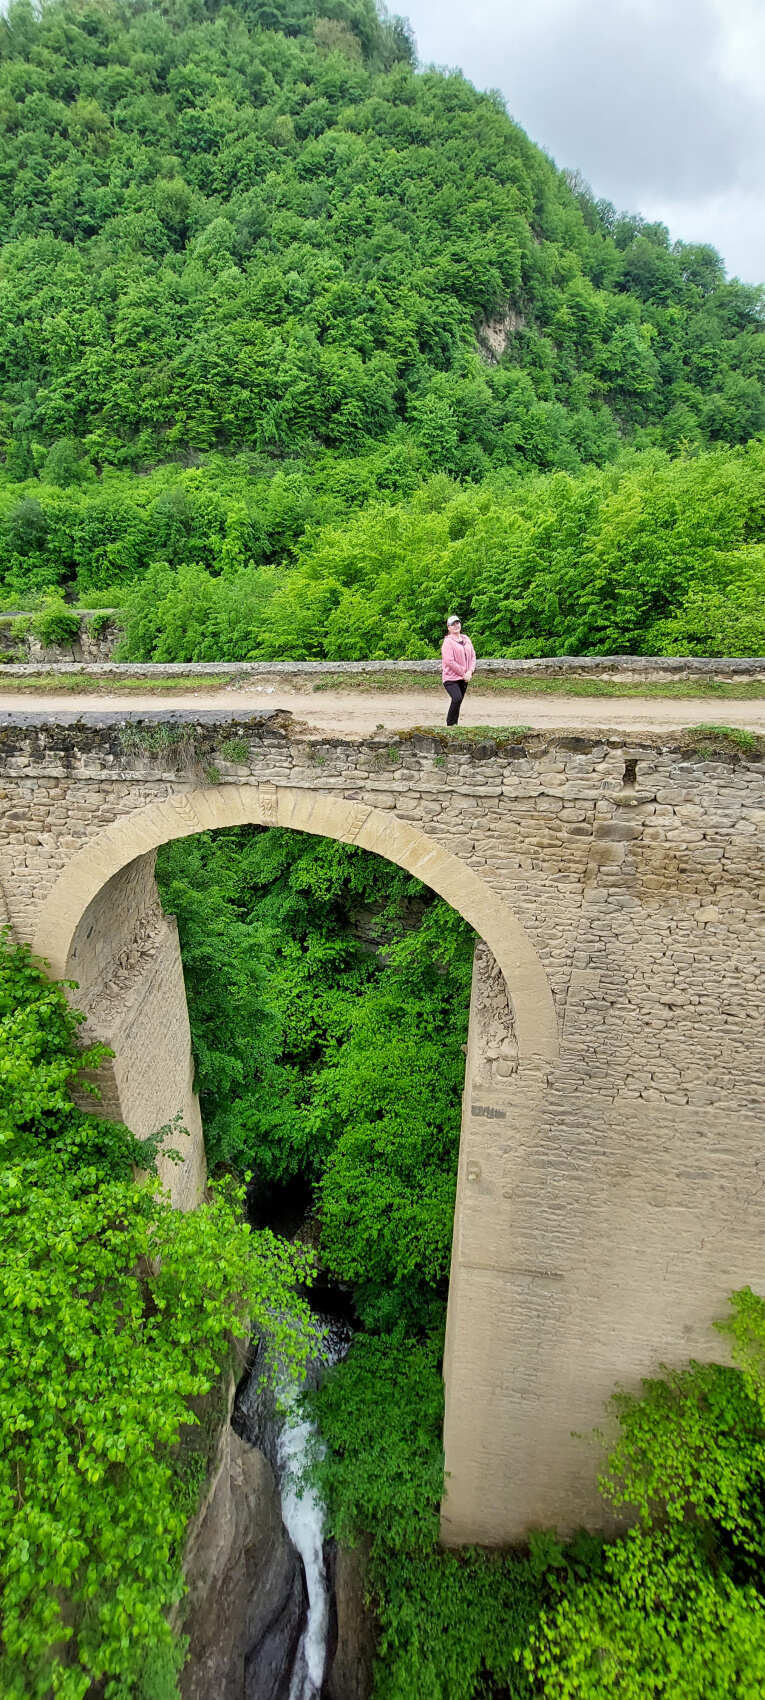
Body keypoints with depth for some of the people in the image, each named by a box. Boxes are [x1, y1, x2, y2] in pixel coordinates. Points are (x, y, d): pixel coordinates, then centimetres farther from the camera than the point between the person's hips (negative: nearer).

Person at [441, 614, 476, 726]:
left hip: (464, 678, 6)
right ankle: (450, 724, -10)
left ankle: (454, 724, 17)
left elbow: (473, 656, 12)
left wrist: (470, 671, -4)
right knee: (457, 699, -23)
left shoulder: (466, 639, 13)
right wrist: (463, 673, -12)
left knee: (458, 702, 7)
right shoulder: (448, 641, -8)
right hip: (451, 677, -6)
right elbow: (449, 661, -15)